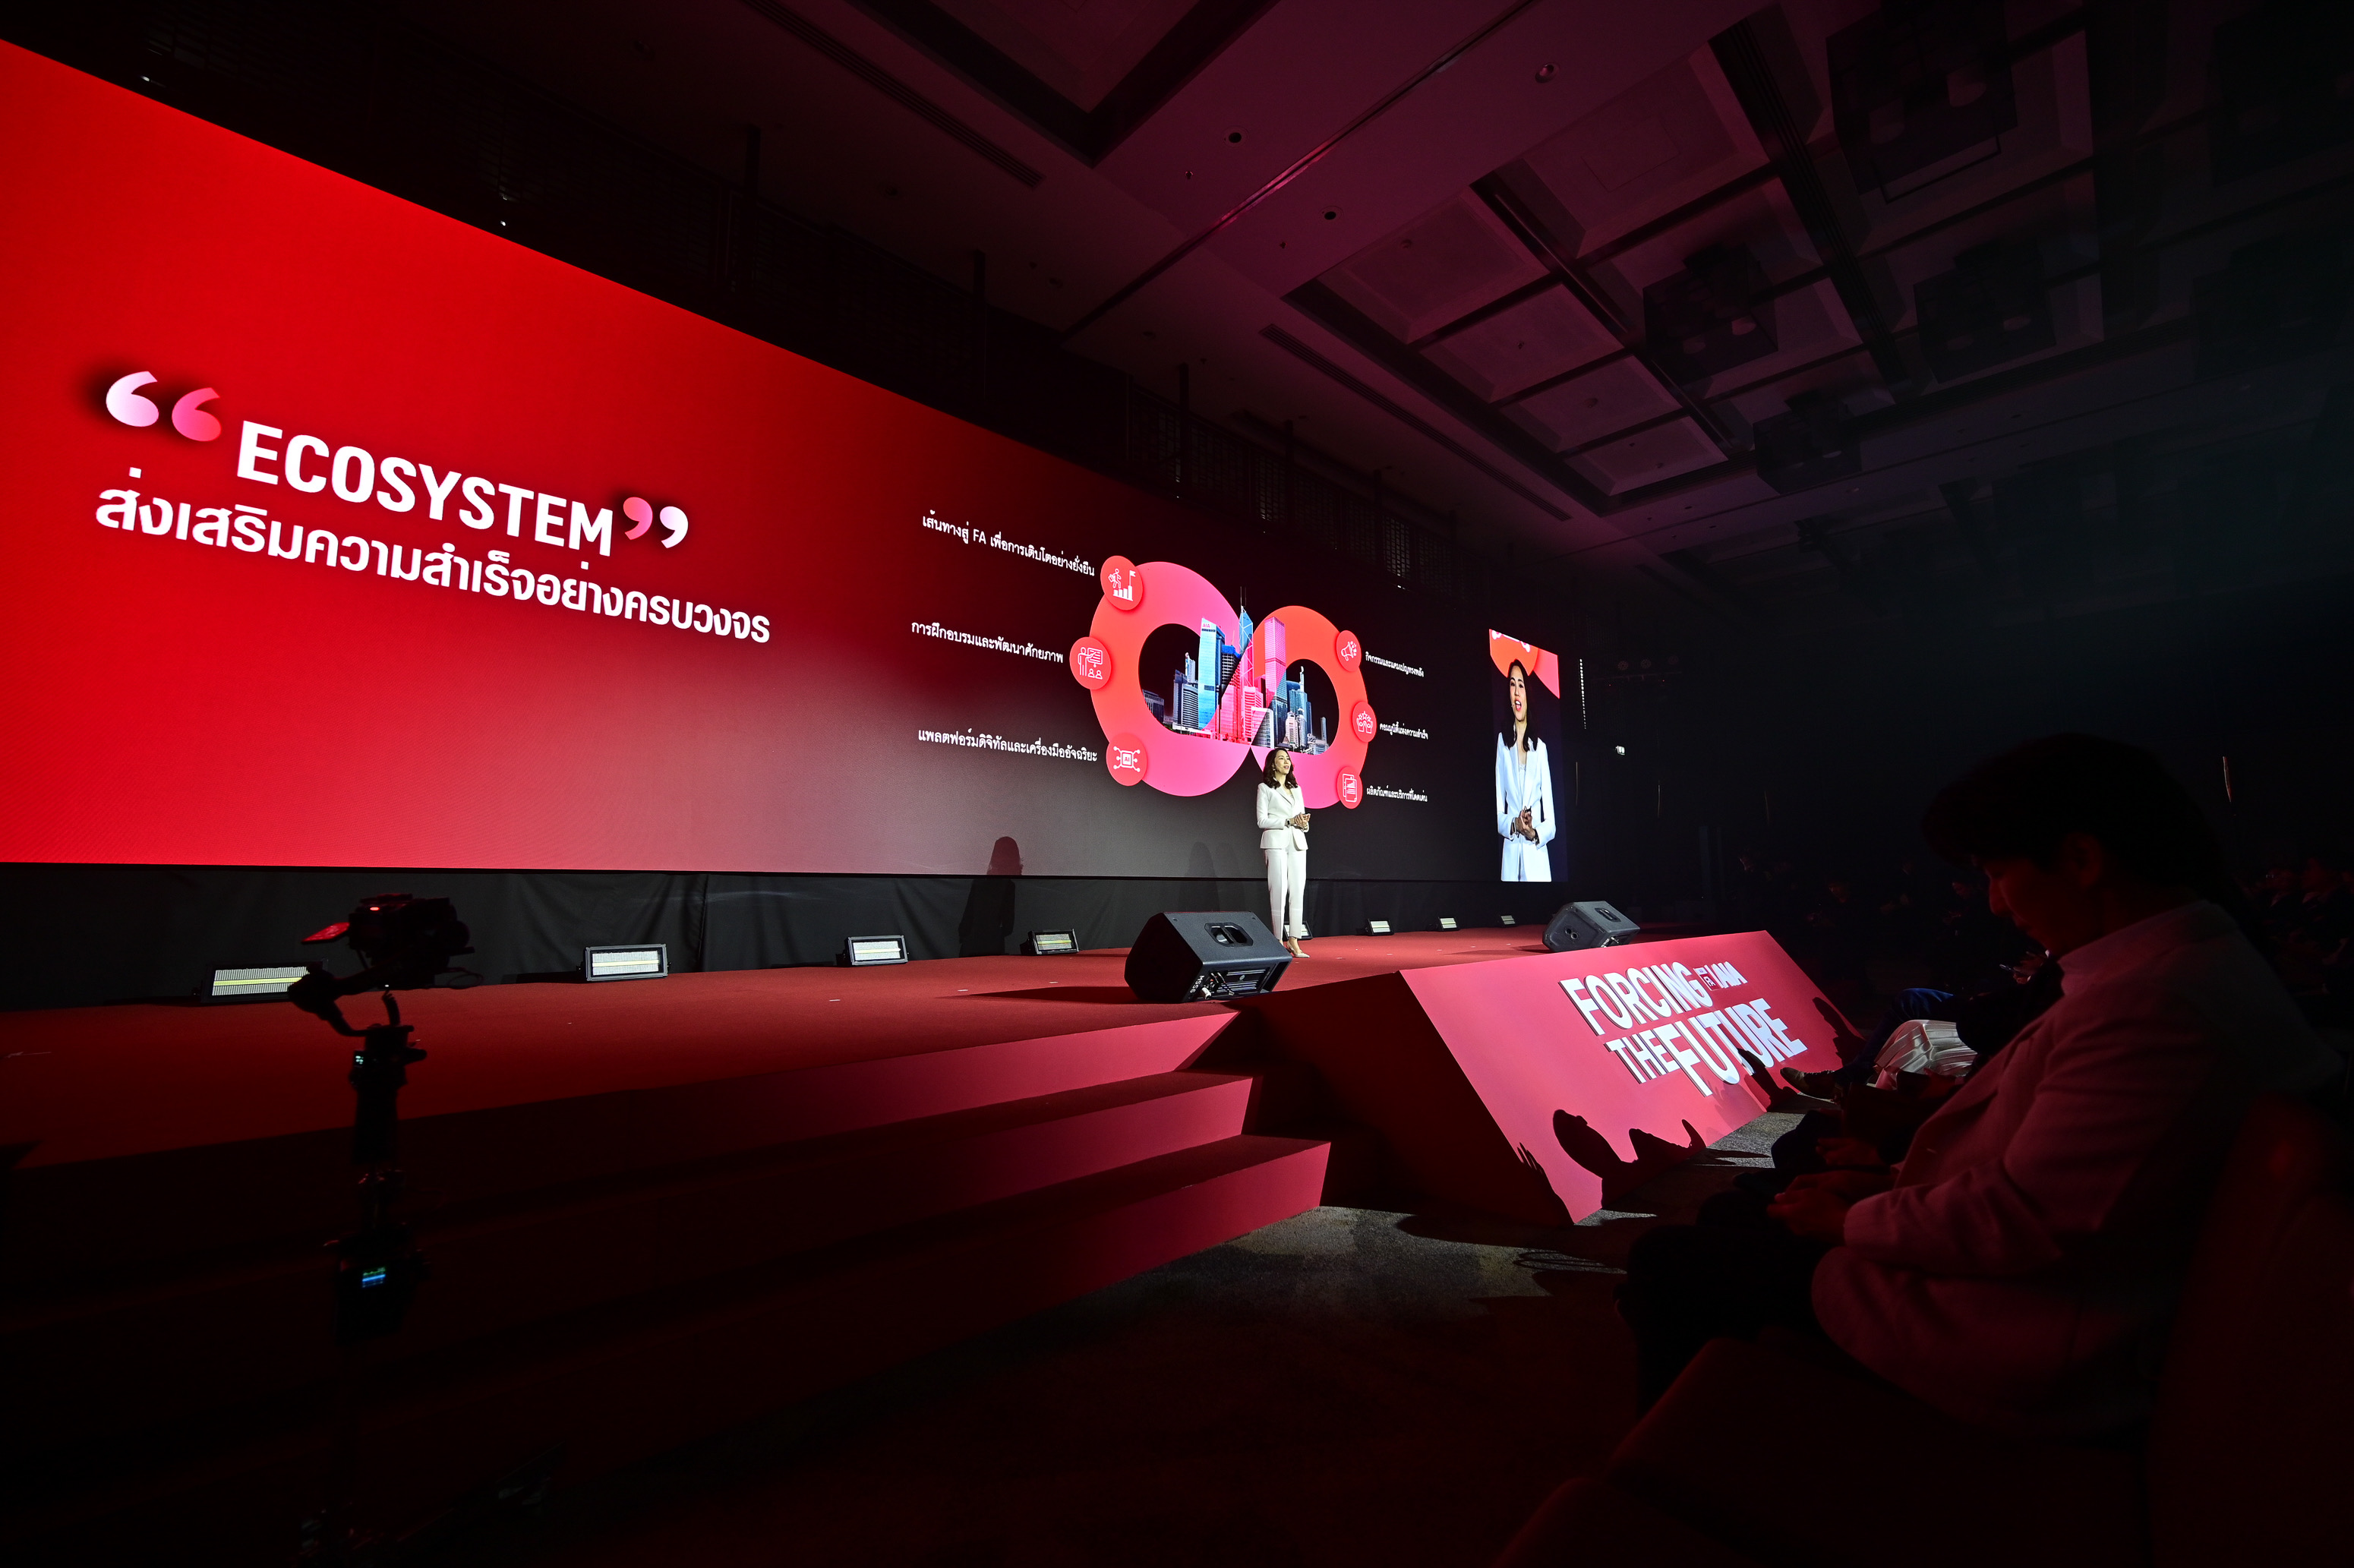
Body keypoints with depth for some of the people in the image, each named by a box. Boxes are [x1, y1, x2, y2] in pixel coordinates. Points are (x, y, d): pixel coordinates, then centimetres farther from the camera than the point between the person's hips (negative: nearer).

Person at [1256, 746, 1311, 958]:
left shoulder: (1296, 789, 21)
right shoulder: (1265, 788, 4)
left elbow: (1303, 819, 19)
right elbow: (1262, 820, -5)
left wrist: (1304, 824, -4)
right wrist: (1288, 821, -13)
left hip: (1297, 842, 6)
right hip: (1276, 841, -5)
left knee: (1298, 891, -1)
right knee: (1279, 890, -8)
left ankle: (1294, 941, 1)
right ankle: (1278, 941, -4)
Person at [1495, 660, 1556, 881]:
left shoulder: (1540, 748, 3)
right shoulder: (1502, 742, 2)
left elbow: (1551, 821, 3)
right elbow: (1498, 813, 3)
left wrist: (1535, 833, -16)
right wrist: (1514, 825, -16)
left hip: (1537, 861, 0)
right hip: (1510, 858, 0)